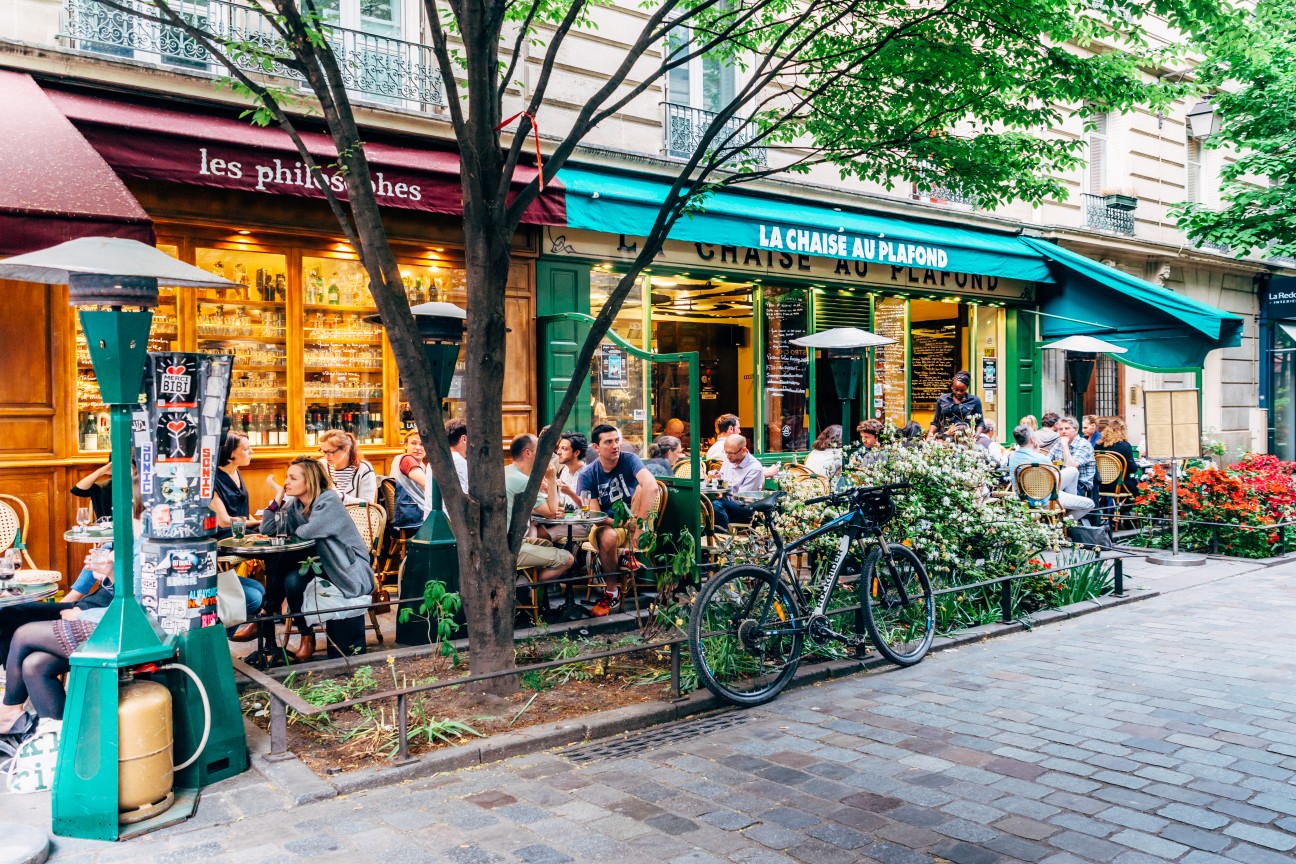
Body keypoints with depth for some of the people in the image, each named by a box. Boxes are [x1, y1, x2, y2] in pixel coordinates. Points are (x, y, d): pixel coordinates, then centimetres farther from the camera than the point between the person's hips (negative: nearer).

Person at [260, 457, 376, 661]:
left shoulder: (328, 500, -18)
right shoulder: (294, 504, 5)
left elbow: (308, 532, -31)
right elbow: (267, 530, 0)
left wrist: (294, 531, -10)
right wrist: (277, 498, -5)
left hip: (348, 567, -7)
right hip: (318, 561, 7)